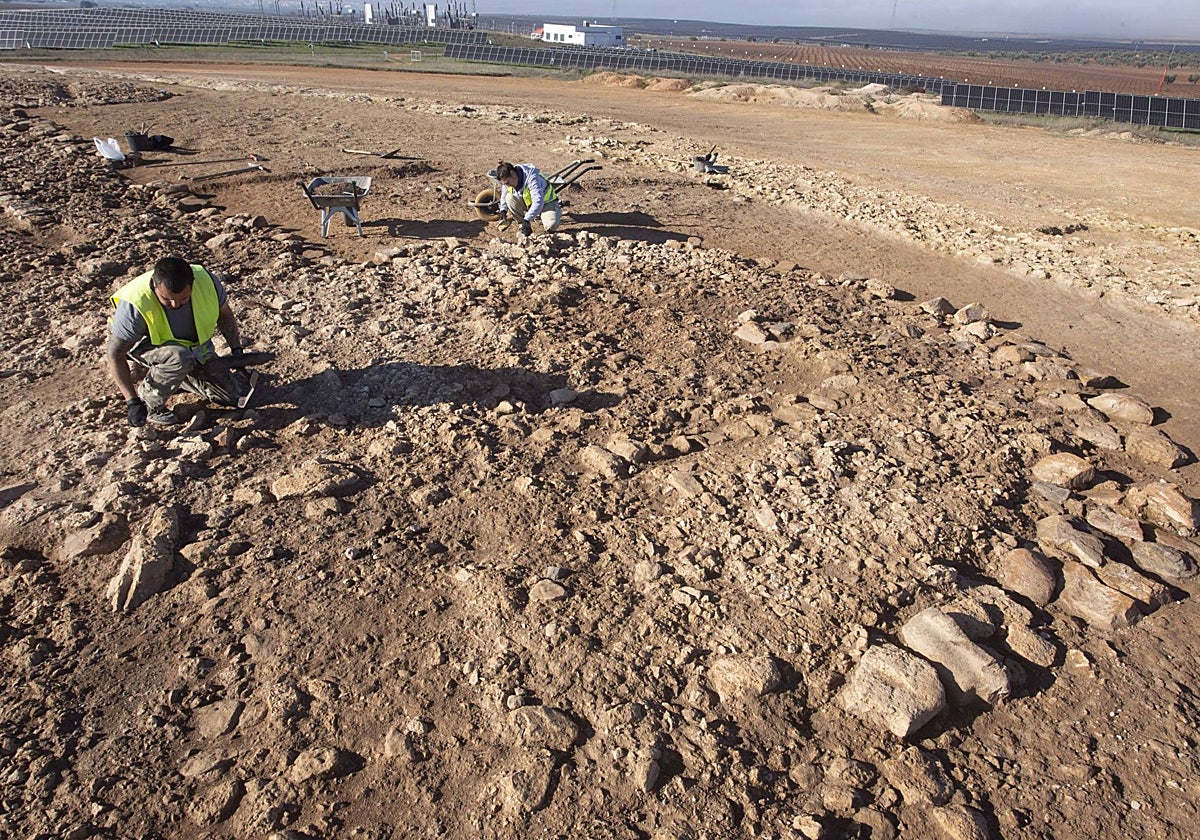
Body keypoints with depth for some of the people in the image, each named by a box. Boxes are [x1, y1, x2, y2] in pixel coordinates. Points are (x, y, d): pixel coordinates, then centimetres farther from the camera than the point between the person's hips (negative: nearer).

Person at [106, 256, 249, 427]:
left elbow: (224, 314, -4)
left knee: (238, 396, -1)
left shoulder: (207, 280, -27)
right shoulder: (135, 304, -35)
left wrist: (237, 351, -9)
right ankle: (149, 403, -14)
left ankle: (177, 377, 18)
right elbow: (114, 355, -26)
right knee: (179, 357, -40)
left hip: (195, 348, 5)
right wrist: (132, 402, -31)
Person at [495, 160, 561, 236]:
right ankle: (523, 226, -5)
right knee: (509, 198, -21)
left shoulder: (532, 178, -35)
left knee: (551, 225, -34)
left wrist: (527, 219, -47)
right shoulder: (507, 179, -13)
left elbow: (538, 202, -41)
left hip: (545, 202, -6)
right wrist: (503, 210, -9)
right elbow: (504, 195, 9)